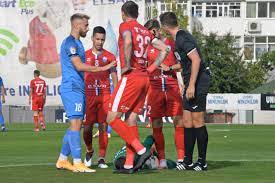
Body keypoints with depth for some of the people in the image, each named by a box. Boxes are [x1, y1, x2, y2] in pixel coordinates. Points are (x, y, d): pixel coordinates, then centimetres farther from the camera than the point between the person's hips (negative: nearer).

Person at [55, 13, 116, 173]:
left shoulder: (77, 43, 19)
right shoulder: (70, 42, -12)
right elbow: (79, 66, -20)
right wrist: (103, 68, -19)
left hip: (78, 89, 10)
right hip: (72, 89, -10)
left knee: (76, 125, 11)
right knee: (76, 124, -11)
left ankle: (62, 160, 16)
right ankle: (77, 163, -13)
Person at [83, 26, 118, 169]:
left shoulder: (110, 57, 9)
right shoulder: (84, 55, 9)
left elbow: (114, 78, 9)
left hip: (105, 95, 0)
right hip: (89, 94, 0)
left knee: (103, 127, -4)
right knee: (87, 126, -2)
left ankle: (101, 158, 0)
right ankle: (89, 151, 23)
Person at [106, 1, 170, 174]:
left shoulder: (125, 26, -4)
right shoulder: (145, 31, 16)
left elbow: (128, 42, -26)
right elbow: (165, 49, 17)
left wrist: (127, 65, -17)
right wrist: (152, 68, 14)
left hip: (131, 77, -8)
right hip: (144, 79, 8)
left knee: (112, 118, -5)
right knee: (131, 120, 10)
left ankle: (141, 150, -15)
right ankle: (129, 164, 6)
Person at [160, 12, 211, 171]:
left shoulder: (183, 38, -15)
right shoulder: (180, 37, 15)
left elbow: (196, 60, -23)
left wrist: (191, 85, -24)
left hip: (198, 83, -10)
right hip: (191, 84, 10)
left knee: (197, 122, -5)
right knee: (187, 122, 9)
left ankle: (202, 162, 1)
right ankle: (188, 161, 11)